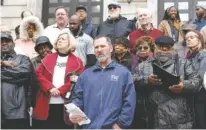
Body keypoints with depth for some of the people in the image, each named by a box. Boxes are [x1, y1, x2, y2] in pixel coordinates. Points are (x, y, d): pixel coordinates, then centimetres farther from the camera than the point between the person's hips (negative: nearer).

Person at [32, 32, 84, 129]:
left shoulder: (77, 62, 5)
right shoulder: (48, 59, 14)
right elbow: (39, 74, 5)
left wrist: (61, 90, -13)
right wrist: (50, 88, -12)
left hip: (65, 105, -2)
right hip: (46, 103, 2)